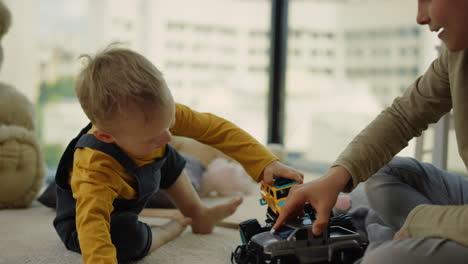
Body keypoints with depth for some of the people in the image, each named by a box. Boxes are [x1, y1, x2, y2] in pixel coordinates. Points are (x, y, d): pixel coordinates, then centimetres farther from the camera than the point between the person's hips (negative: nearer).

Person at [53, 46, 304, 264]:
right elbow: (92, 223, -54)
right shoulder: (94, 166, -45)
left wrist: (265, 163, -30)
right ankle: (167, 231, 0)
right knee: (126, 239, -34)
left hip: (128, 195, 6)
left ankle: (199, 216, 27)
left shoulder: (160, 113, -29)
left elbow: (216, 128, -22)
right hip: (86, 207, -6)